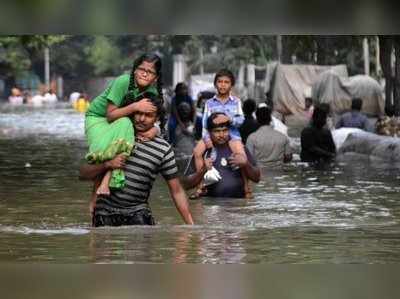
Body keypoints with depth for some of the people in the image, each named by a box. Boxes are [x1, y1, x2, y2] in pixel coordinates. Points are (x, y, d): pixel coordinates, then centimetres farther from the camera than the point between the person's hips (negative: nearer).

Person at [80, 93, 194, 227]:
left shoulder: (164, 149, 1)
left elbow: (176, 191, 3)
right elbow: (83, 174, 4)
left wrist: (190, 225, -5)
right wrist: (107, 164, -15)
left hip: (137, 212, -1)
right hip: (106, 212, 1)